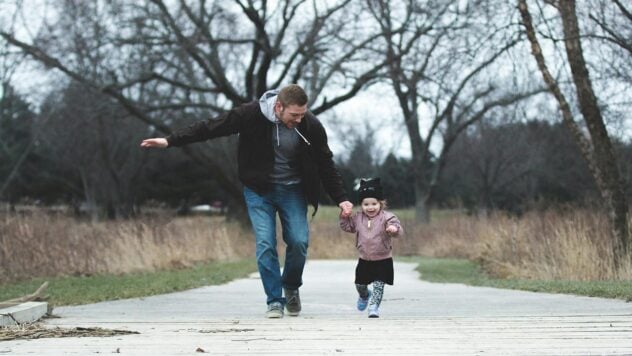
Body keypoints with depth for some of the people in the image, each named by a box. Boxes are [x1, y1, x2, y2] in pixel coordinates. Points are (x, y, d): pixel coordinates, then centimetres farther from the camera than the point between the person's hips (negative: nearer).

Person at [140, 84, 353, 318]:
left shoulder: (311, 126, -16)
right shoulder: (252, 115, -21)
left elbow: (326, 165, -1)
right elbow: (211, 127, -13)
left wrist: (341, 198, -4)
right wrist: (170, 141, -14)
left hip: (292, 191, 1)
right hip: (259, 190, -1)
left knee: (299, 242, -11)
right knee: (265, 244, -12)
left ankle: (291, 288, 17)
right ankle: (274, 301, -3)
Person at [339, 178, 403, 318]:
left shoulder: (387, 217, -14)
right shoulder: (358, 218, 1)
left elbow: (398, 230, -26)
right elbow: (347, 226, 14)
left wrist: (394, 229, -50)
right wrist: (344, 217, -4)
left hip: (383, 260, -4)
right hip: (364, 259, 4)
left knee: (378, 284, -8)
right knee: (360, 284, 15)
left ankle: (374, 307, 3)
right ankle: (364, 296, 47)